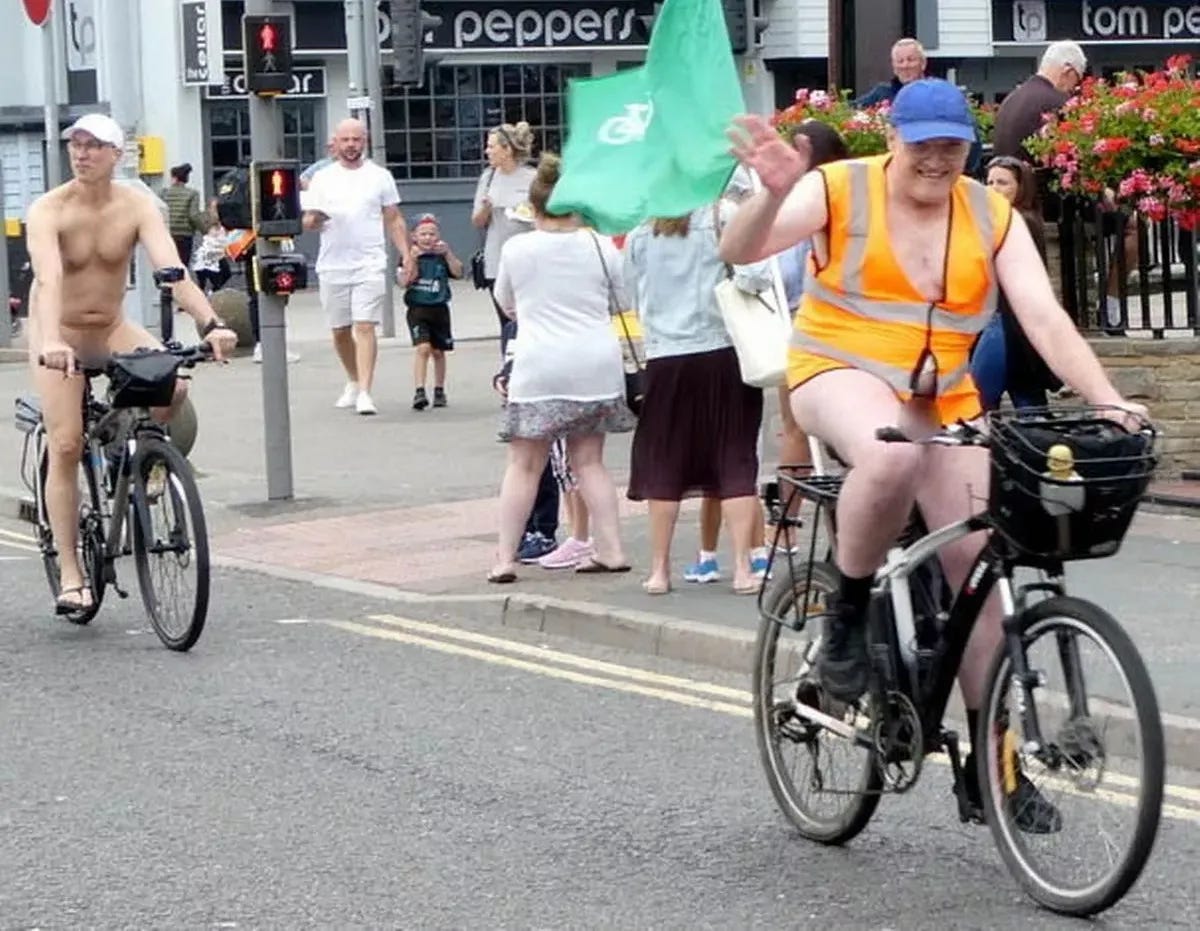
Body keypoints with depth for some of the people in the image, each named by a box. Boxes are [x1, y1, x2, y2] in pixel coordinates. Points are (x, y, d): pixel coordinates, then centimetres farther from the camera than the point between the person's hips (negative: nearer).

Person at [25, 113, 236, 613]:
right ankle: (69, 575, -3)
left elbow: (171, 268, -24)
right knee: (66, 446, -12)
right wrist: (51, 342, -51)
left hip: (113, 330, 2)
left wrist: (210, 324, -40)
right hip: (59, 337, -2)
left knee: (173, 383, -26)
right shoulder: (48, 210, -18)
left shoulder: (137, 205, -12)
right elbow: (48, 279, -34)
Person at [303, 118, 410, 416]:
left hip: (369, 265, -2)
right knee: (340, 331, 11)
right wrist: (315, 219, -17)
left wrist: (406, 257, 0)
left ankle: (364, 393, -17)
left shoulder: (380, 176, 6)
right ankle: (353, 382, 31)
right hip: (332, 266, 2)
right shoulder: (322, 178, 8)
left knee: (365, 327, -13)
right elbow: (308, 222, 7)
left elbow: (395, 220, 9)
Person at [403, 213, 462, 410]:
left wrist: (448, 252, -15)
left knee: (438, 351, 11)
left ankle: (439, 390, 25)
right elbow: (405, 282, -11)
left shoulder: (442, 256, 4)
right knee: (423, 347, -18)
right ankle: (419, 391, -21)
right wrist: (412, 260, -20)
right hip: (418, 309, -3)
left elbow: (458, 273, -7)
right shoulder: (411, 256, -2)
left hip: (439, 309, 3)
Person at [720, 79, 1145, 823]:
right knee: (893, 458, -39)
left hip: (942, 398, 4)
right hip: (841, 373, -4)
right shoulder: (839, 190, -9)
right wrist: (776, 194, -42)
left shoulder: (993, 218, -2)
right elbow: (740, 250, -20)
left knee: (977, 562, -2)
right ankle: (846, 619, -14)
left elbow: (1045, 317, -10)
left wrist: (1107, 400, -24)